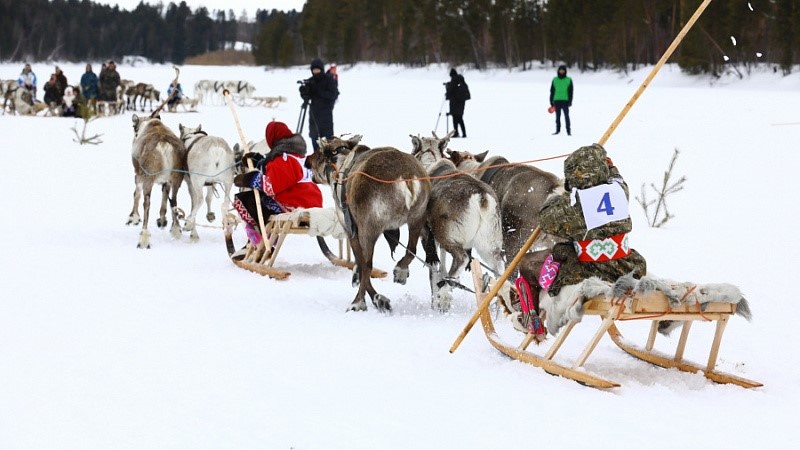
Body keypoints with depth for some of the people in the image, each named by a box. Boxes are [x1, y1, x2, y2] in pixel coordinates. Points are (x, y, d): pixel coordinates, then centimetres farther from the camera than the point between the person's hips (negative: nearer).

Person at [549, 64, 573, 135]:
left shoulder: (568, 80, 3)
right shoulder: (555, 80, 9)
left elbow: (570, 92, 2)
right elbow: (552, 91, 11)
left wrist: (570, 101, -6)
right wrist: (551, 101, 6)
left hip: (565, 101, -2)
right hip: (557, 101, 2)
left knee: (566, 115, -6)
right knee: (558, 116, 5)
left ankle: (568, 130, -3)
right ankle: (558, 130, 11)